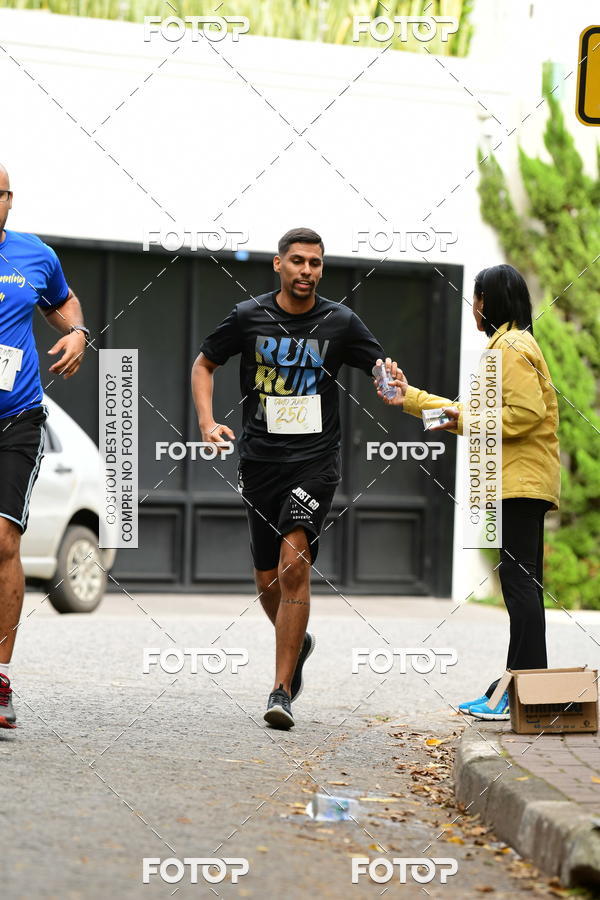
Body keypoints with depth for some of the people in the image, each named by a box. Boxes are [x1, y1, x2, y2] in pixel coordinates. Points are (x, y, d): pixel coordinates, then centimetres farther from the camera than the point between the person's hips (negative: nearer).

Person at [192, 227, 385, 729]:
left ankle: (282, 691, -18)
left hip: (315, 461, -2)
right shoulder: (249, 317, 3)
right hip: (260, 461, 2)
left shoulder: (340, 322, 1)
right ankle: (298, 644, 42)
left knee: (294, 564, -19)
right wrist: (207, 422, -2)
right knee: (268, 581, 9)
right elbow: (204, 366, 14)